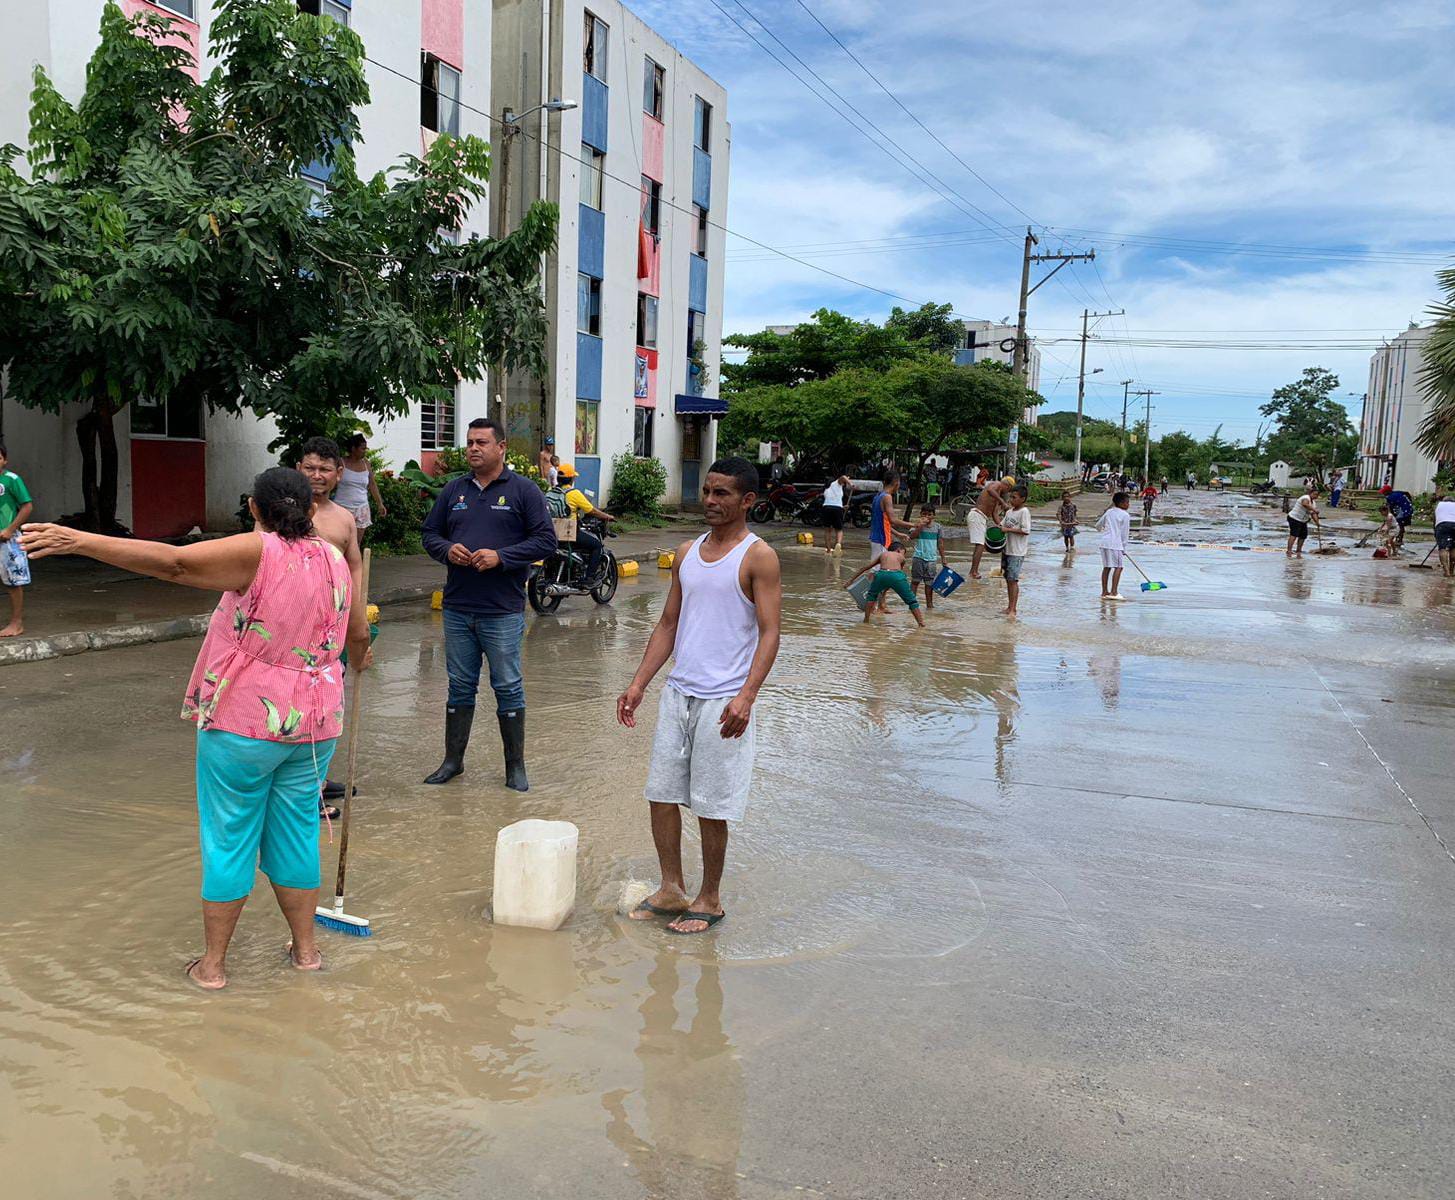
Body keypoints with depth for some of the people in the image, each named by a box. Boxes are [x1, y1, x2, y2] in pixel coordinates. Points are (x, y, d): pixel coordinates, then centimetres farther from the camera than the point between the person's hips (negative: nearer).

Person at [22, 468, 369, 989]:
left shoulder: (258, 553, -14)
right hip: (313, 724, 5)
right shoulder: (334, 561, 3)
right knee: (297, 833, 16)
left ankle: (213, 963, 19)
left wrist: (79, 541, -29)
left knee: (228, 837, 7)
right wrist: (359, 656, 41)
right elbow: (357, 634, 18)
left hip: (244, 721, -5)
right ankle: (305, 949, 26)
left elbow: (174, 562, -28)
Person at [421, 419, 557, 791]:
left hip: (503, 612, -4)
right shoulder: (454, 490, 11)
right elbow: (430, 534, 16)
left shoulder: (523, 490, -2)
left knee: (508, 689, 4)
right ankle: (453, 760, 26)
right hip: (457, 609, 4)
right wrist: (447, 549, -7)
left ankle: (516, 766, 15)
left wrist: (501, 557, -17)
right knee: (460, 687, 13)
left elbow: (546, 540, -6)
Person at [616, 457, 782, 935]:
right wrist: (638, 684, 9)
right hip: (678, 693, 6)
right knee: (661, 792, 10)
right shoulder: (687, 553, 12)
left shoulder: (758, 557, -8)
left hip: (723, 702, -6)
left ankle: (709, 900, 20)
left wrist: (746, 696, -25)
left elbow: (769, 633, -13)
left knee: (711, 806, 3)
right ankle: (671, 889, 26)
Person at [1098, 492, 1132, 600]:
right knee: (1118, 567, -5)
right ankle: (1113, 592, -11)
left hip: (1105, 542, 7)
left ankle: (1104, 592, 13)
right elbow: (1125, 533, -2)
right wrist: (1124, 548, 6)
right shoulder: (1125, 515, -3)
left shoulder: (1109, 512, 16)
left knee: (1106, 567, 11)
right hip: (1115, 543, -7)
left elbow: (1098, 525, 25)